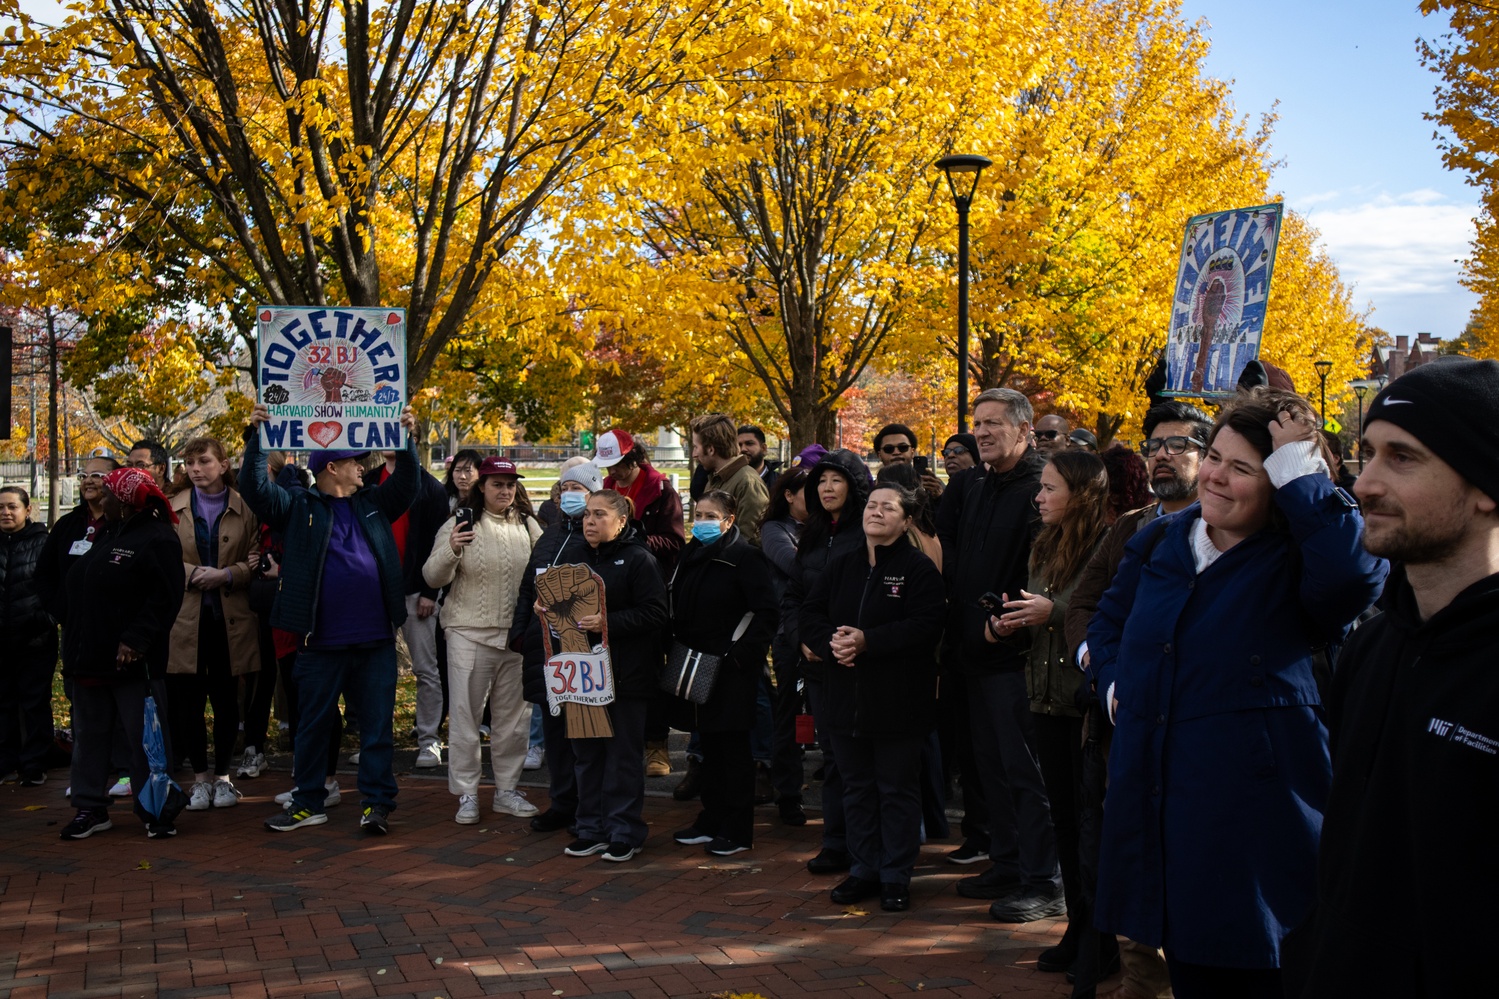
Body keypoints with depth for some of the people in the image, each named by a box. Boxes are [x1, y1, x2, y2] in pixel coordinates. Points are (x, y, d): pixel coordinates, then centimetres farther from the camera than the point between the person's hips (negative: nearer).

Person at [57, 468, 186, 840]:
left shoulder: (157, 540, -12)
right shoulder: (108, 537, 16)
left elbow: (165, 597, -20)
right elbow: (77, 589, 22)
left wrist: (135, 640, -26)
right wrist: (74, 646, 16)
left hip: (131, 660, -9)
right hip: (92, 656, 9)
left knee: (143, 738, -2)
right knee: (89, 735, 13)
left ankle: (155, 812, 6)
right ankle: (91, 809, 21)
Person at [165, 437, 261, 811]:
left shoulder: (244, 509, 2)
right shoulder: (172, 508, 4)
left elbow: (255, 561, 0)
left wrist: (227, 575, -15)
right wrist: (194, 573, -14)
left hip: (230, 617, -1)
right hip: (186, 616, 1)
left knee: (226, 699, 6)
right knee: (188, 700, 2)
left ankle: (223, 776, 19)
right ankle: (200, 778, 15)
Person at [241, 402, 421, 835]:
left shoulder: (373, 504, 13)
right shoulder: (298, 508, 3)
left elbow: (408, 485, 11)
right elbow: (256, 488, -5)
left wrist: (408, 439, 0)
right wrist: (256, 438, -13)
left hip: (376, 641, 2)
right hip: (321, 643, -2)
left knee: (377, 726, 4)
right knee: (313, 725, 9)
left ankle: (377, 803, 11)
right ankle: (308, 803, 21)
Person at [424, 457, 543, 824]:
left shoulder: (527, 526, 6)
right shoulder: (461, 524, -3)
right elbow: (433, 578, -6)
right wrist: (450, 551, -25)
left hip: (517, 634, 3)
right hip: (469, 633, -3)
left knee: (513, 714, 11)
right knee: (465, 713, 2)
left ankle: (507, 789, 23)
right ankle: (466, 794, 11)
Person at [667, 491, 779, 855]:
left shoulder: (745, 556, -11)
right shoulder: (690, 556, 12)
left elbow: (767, 612, -17)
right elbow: (677, 610, 20)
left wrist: (742, 654, -19)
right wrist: (676, 647, 6)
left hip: (731, 671, -7)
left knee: (733, 747, 0)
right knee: (709, 744, 14)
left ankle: (738, 831, 7)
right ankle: (711, 821, 24)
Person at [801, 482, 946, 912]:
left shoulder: (919, 569, -6)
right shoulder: (842, 566, 12)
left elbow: (924, 626, -18)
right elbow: (810, 615, 8)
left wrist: (866, 642, -24)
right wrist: (831, 642, -14)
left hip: (898, 701, -5)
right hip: (846, 697, 5)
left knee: (898, 789, 3)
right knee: (857, 787, 12)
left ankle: (896, 876, 13)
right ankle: (863, 870, 23)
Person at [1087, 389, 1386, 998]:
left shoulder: (1295, 563, -8)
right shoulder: (1160, 543, 9)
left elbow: (1357, 573, -33)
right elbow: (1107, 623, 26)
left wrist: (1301, 471, -25)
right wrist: (1115, 683, 7)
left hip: (1252, 807, -6)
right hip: (1156, 804, 6)